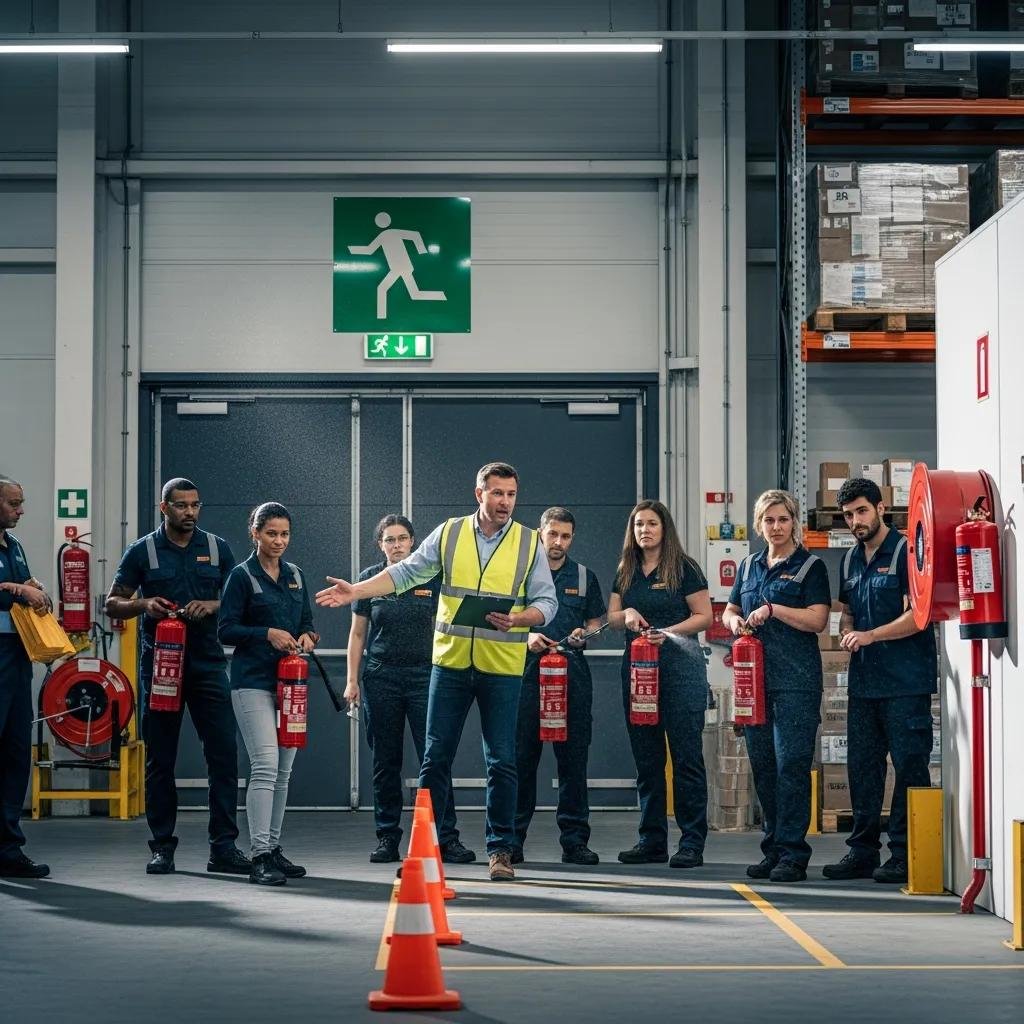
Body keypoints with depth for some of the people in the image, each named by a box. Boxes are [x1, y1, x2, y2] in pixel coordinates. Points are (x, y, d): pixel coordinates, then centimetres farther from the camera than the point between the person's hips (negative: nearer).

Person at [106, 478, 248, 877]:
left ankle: (223, 847, -3)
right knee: (160, 760, 4)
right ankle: (162, 847, 12)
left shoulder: (217, 548, 9)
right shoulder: (142, 551, 4)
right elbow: (112, 604, 6)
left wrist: (212, 606, -11)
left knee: (223, 753, -7)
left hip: (207, 664, 1)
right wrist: (144, 605, -14)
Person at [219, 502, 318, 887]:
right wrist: (268, 633, -18)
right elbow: (226, 630, -7)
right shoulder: (242, 576, -3)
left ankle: (274, 848, 19)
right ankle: (260, 858, -17)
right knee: (265, 766, -16)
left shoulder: (296, 575, 14)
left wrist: (306, 636, -2)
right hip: (253, 681, -6)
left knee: (283, 771, 10)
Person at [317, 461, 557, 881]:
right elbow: (406, 572, 4)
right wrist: (356, 590, -7)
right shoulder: (448, 534, 5)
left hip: (502, 668, -1)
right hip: (450, 662, 2)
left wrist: (519, 618, -19)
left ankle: (500, 848, 10)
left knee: (502, 761, 0)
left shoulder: (529, 543, 2)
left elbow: (546, 602, 1)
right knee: (436, 756, 4)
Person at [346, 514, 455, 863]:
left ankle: (445, 837, -3)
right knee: (386, 762, 5)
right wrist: (352, 680, 3)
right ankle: (387, 838, 12)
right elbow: (357, 634, 9)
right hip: (380, 678, 1)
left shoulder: (431, 579, 4)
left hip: (424, 676, -1)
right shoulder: (369, 579, 6)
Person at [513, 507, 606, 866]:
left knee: (573, 757, 0)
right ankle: (512, 839, 3)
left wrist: (584, 634, -5)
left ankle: (574, 838, 5)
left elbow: (596, 622, 16)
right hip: (527, 671, -2)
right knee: (521, 757, -2)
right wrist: (526, 637, -10)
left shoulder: (584, 577, 15)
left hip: (573, 671, 2)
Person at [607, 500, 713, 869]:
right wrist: (627, 614, -7)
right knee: (646, 758, 8)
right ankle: (652, 841, 14)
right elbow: (611, 616, 15)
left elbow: (704, 616, -4)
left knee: (686, 755, -7)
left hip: (680, 664, -6)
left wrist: (668, 632, -17)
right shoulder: (626, 572, 15)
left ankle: (692, 843, -5)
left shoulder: (683, 568, -1)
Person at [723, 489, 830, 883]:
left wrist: (772, 609, -17)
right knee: (762, 764, 7)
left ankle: (792, 854, -7)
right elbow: (730, 611, 26)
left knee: (791, 764, -9)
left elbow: (817, 619, -10)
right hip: (755, 675, 6)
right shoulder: (749, 566, 17)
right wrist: (734, 620, 3)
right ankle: (773, 850, 14)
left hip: (795, 678, -6)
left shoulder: (809, 566, 0)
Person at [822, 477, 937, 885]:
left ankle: (905, 855, -1)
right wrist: (847, 632, 3)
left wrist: (871, 635, -19)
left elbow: (916, 615, -14)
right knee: (862, 766, 10)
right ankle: (862, 851, 17)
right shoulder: (850, 560, 16)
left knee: (909, 767, -4)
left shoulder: (905, 552, -7)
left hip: (905, 681, -8)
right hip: (864, 680, 8)